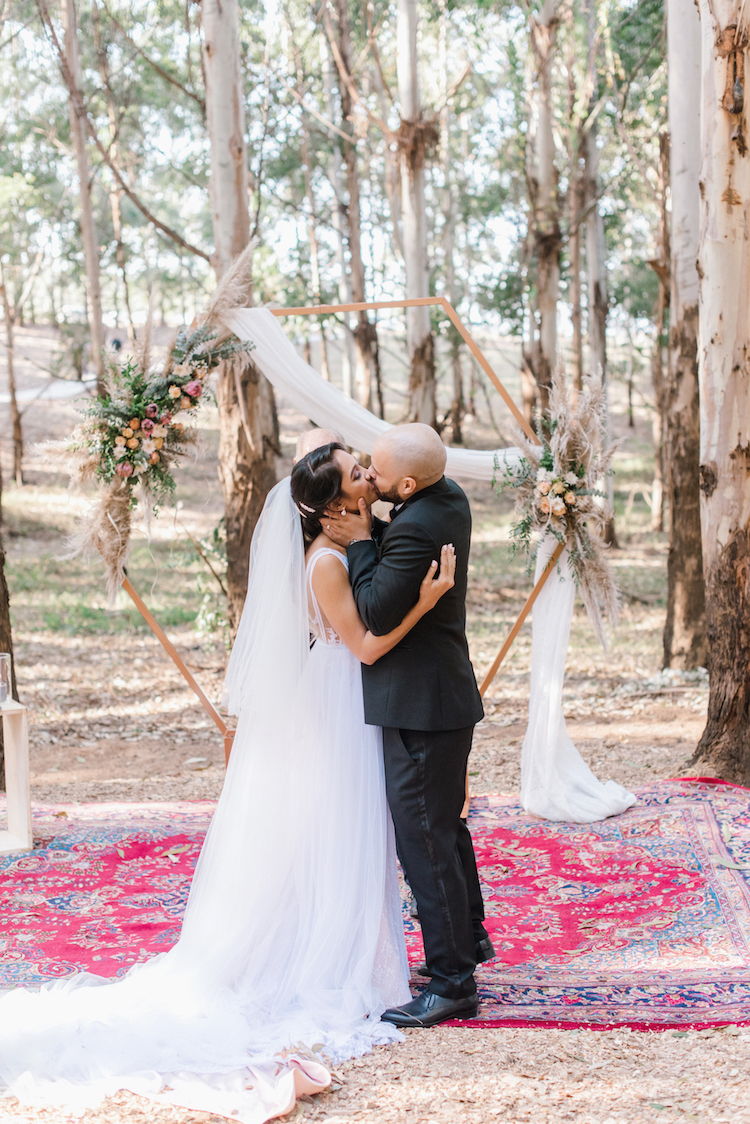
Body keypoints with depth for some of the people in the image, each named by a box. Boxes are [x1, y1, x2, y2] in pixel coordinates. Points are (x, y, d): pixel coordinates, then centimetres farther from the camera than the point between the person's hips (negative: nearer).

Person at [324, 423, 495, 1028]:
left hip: (419, 706, -10)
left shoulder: (416, 528, -25)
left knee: (423, 839, -2)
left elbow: (377, 615, -21)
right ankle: (469, 937, 41)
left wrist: (359, 542, -12)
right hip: (446, 694, 11)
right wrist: (368, 532, 1)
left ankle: (453, 983, 6)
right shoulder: (450, 496, 4)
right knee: (445, 823, 24)